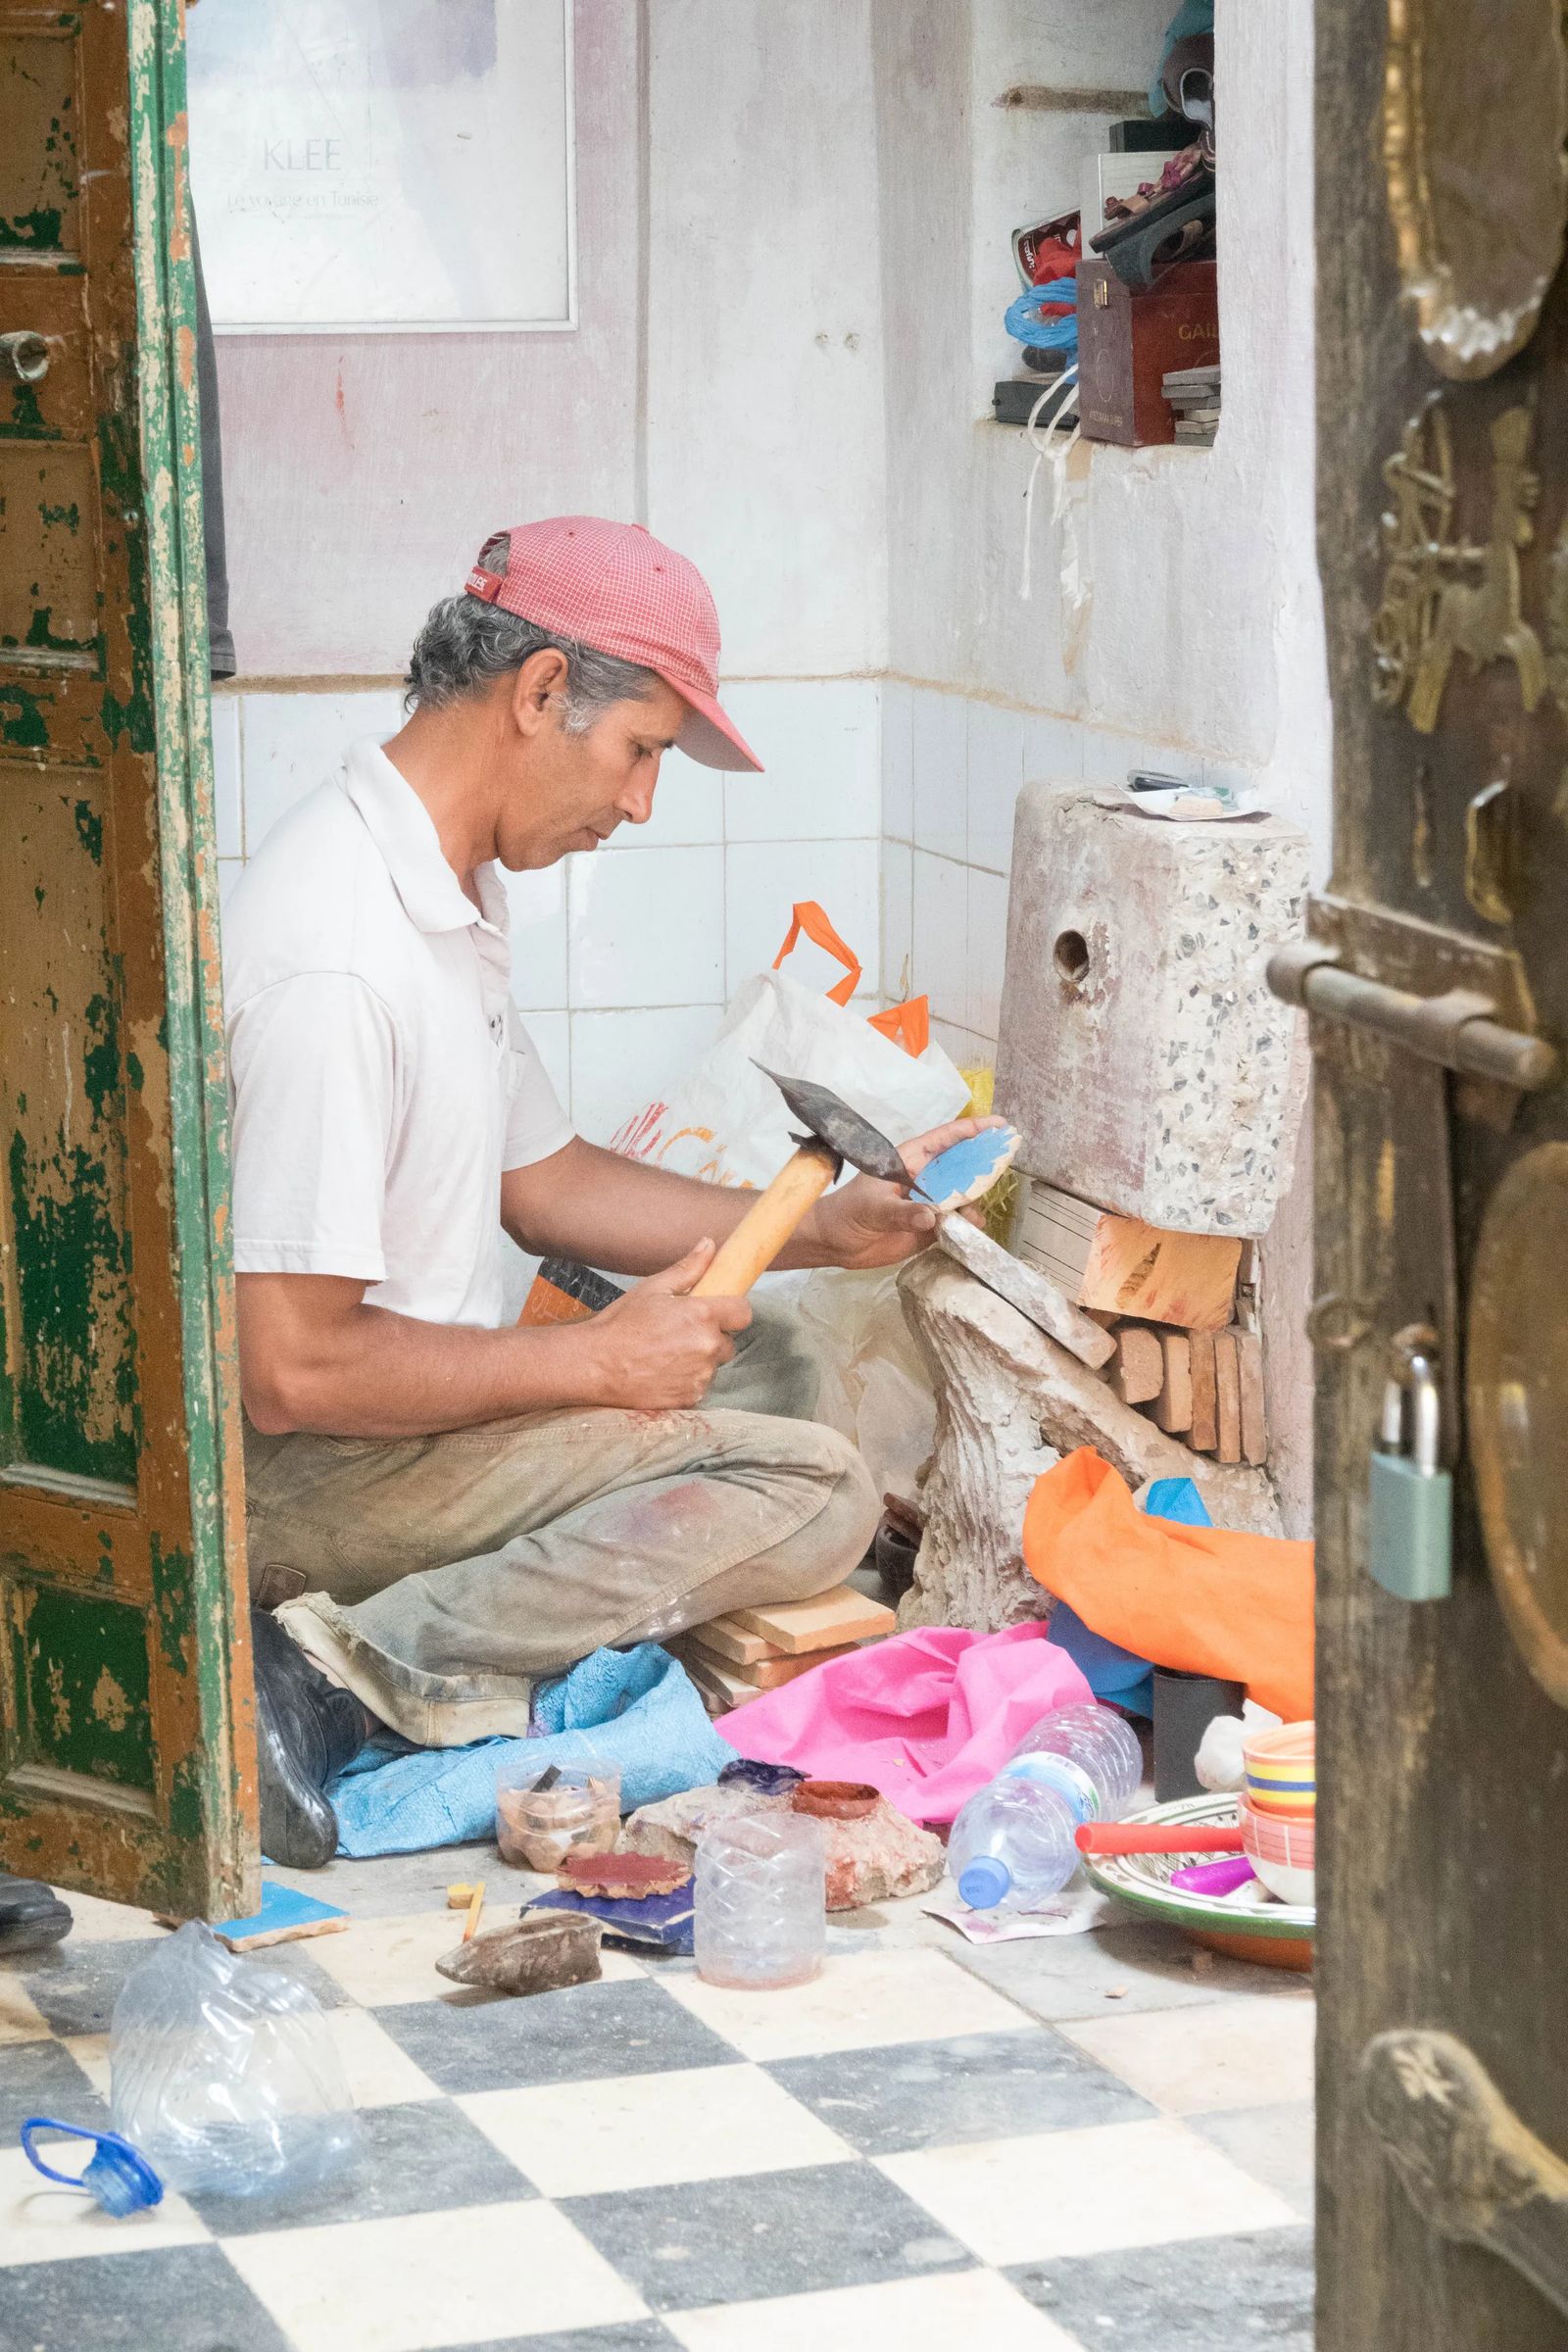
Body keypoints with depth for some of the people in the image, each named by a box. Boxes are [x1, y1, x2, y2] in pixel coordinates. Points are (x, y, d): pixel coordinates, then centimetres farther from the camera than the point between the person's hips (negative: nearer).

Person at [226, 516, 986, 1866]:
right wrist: (599, 1361, -16)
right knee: (815, 1488, -15)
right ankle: (362, 1672, -18)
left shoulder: (454, 892, 10)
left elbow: (544, 1182, 20)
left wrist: (825, 1229, 10)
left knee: (768, 1366, 20)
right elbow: (292, 1372, -27)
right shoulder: (335, 960, -25)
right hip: (297, 1471, -10)